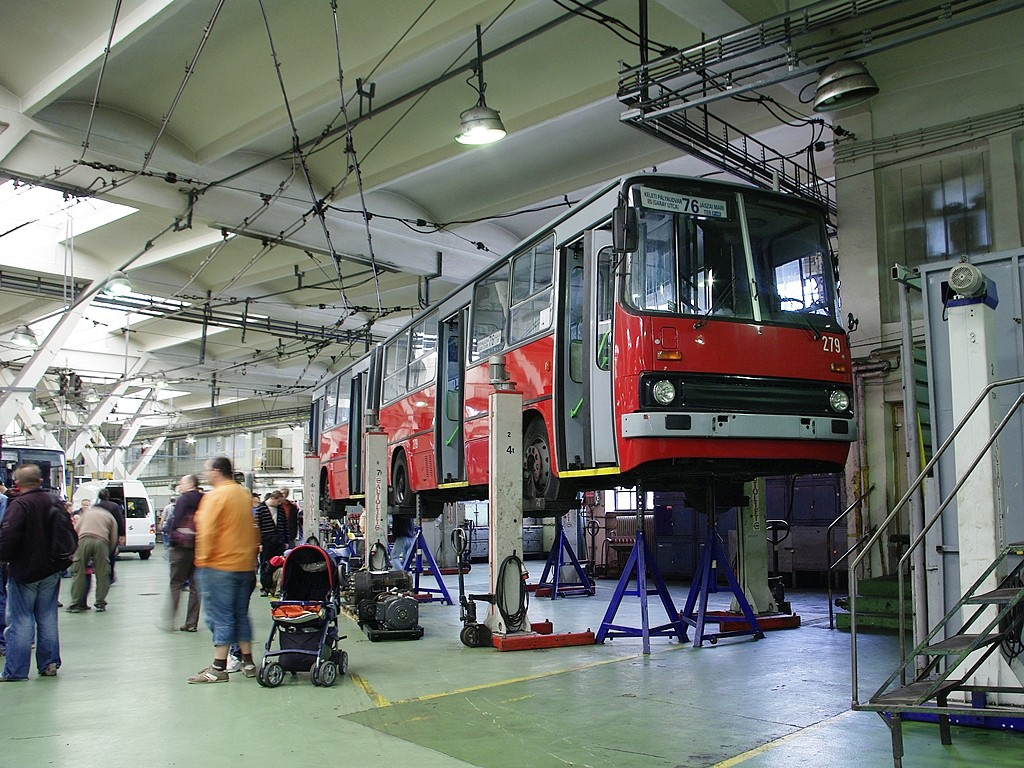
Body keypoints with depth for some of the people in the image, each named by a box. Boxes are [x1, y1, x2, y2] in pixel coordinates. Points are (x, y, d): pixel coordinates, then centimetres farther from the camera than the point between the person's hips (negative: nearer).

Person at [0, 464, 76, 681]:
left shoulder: (19, 505, -16)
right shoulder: (55, 501, 6)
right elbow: (70, 531, 13)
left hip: (24, 572, -6)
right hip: (51, 571, 6)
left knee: (20, 620, 0)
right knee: (48, 618, 13)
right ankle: (49, 664, 17)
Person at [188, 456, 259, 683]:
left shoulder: (215, 496, -12)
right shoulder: (245, 495, 11)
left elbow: (207, 531, -17)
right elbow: (253, 529, 17)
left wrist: (202, 560, -10)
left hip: (219, 566, -7)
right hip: (245, 564, 8)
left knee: (220, 616, -3)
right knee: (241, 615, 14)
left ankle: (218, 668, 0)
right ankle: (247, 662, 19)